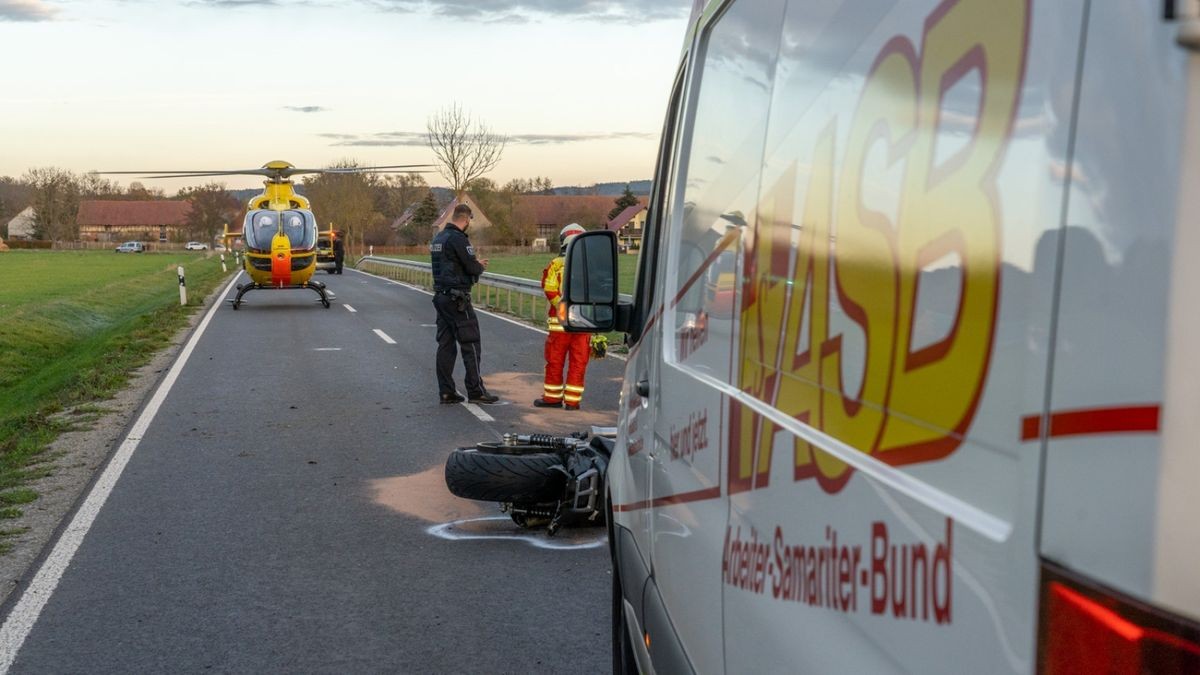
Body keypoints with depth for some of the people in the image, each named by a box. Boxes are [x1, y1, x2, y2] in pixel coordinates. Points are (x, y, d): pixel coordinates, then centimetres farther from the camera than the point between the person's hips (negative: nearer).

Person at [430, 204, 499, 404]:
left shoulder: (438, 238, 13)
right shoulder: (458, 239, -15)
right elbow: (472, 268, -17)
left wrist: (476, 263, 17)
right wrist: (481, 266, 5)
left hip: (440, 296, 9)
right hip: (457, 299, -9)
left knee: (445, 344, 9)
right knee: (470, 345, -3)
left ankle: (446, 392, 10)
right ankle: (475, 391, -1)